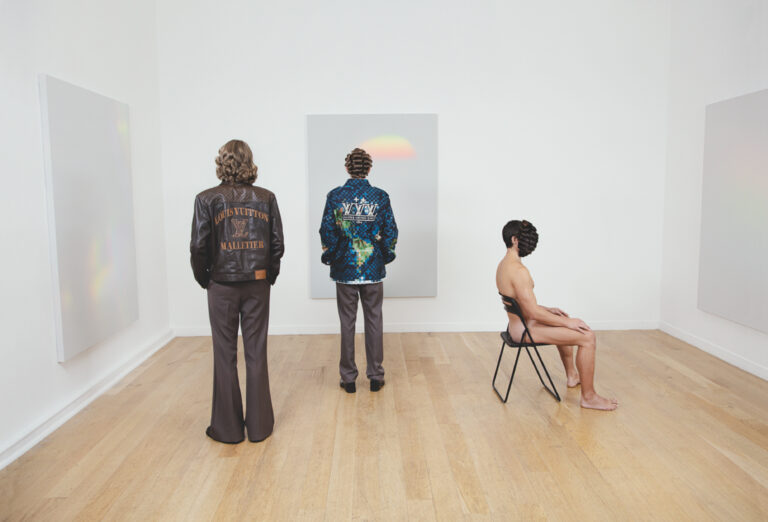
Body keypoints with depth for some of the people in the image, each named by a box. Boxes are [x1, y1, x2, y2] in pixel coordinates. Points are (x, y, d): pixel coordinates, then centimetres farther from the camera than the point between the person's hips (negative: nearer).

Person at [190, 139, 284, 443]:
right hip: (258, 285, 2)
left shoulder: (207, 199, -5)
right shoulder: (266, 198, 0)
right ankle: (258, 425, 20)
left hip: (222, 285, -1)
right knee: (256, 353, 10)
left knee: (225, 356, 9)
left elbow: (198, 247, -7)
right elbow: (277, 244, 0)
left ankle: (228, 427, 20)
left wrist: (204, 279, 8)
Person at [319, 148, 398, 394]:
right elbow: (391, 231, -2)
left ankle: (348, 378, 16)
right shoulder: (381, 196, -3)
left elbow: (327, 231, -5)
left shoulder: (335, 196, -4)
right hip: (373, 270, 0)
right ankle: (375, 376, 17)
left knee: (347, 323, 8)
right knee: (374, 321, 10)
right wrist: (386, 256, 12)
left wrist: (330, 257, 8)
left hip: (344, 269, 0)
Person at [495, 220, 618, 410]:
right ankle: (588, 397, -1)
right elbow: (533, 312, -26)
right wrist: (567, 322, -16)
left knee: (565, 326, 33)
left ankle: (572, 375, 46)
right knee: (587, 337, -12)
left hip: (517, 324, 11)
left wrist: (548, 309, 14)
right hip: (526, 329, -11)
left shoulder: (503, 265, 6)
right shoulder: (519, 270, -26)